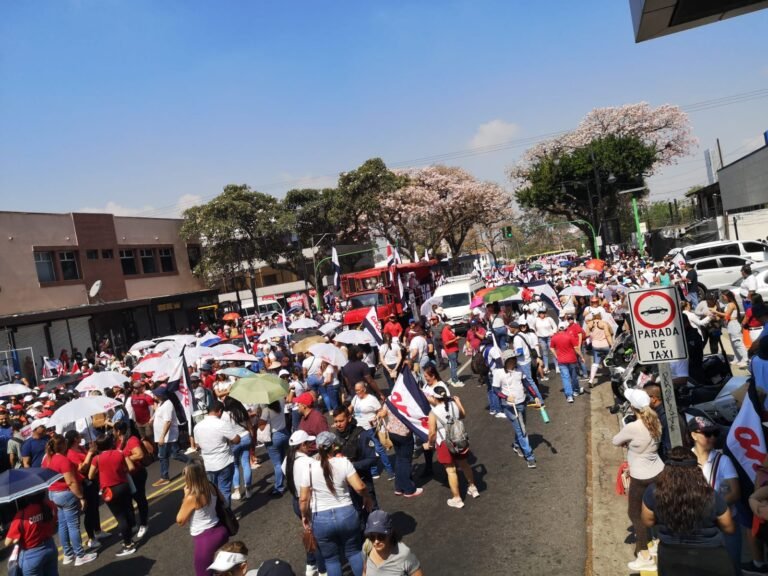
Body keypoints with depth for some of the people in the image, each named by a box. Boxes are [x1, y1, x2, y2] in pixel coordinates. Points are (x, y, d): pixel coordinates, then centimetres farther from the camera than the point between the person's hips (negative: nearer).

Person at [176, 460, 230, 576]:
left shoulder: (192, 498, -25)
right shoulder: (211, 486, -6)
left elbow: (180, 521, -9)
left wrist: (186, 495, -11)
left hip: (205, 538, -7)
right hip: (220, 530, 7)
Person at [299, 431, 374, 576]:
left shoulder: (309, 468, -6)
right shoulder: (344, 462, -9)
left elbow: (303, 499, -3)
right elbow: (360, 487, -14)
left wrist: (304, 516, 14)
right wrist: (367, 498, 6)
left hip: (321, 519, 0)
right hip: (346, 514, 0)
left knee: (331, 559, 18)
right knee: (354, 551, 22)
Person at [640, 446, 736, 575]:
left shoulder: (654, 492, -22)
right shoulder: (711, 496, -24)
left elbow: (648, 522, -4)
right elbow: (730, 529, -5)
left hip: (671, 559, 0)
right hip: (710, 560, 0)